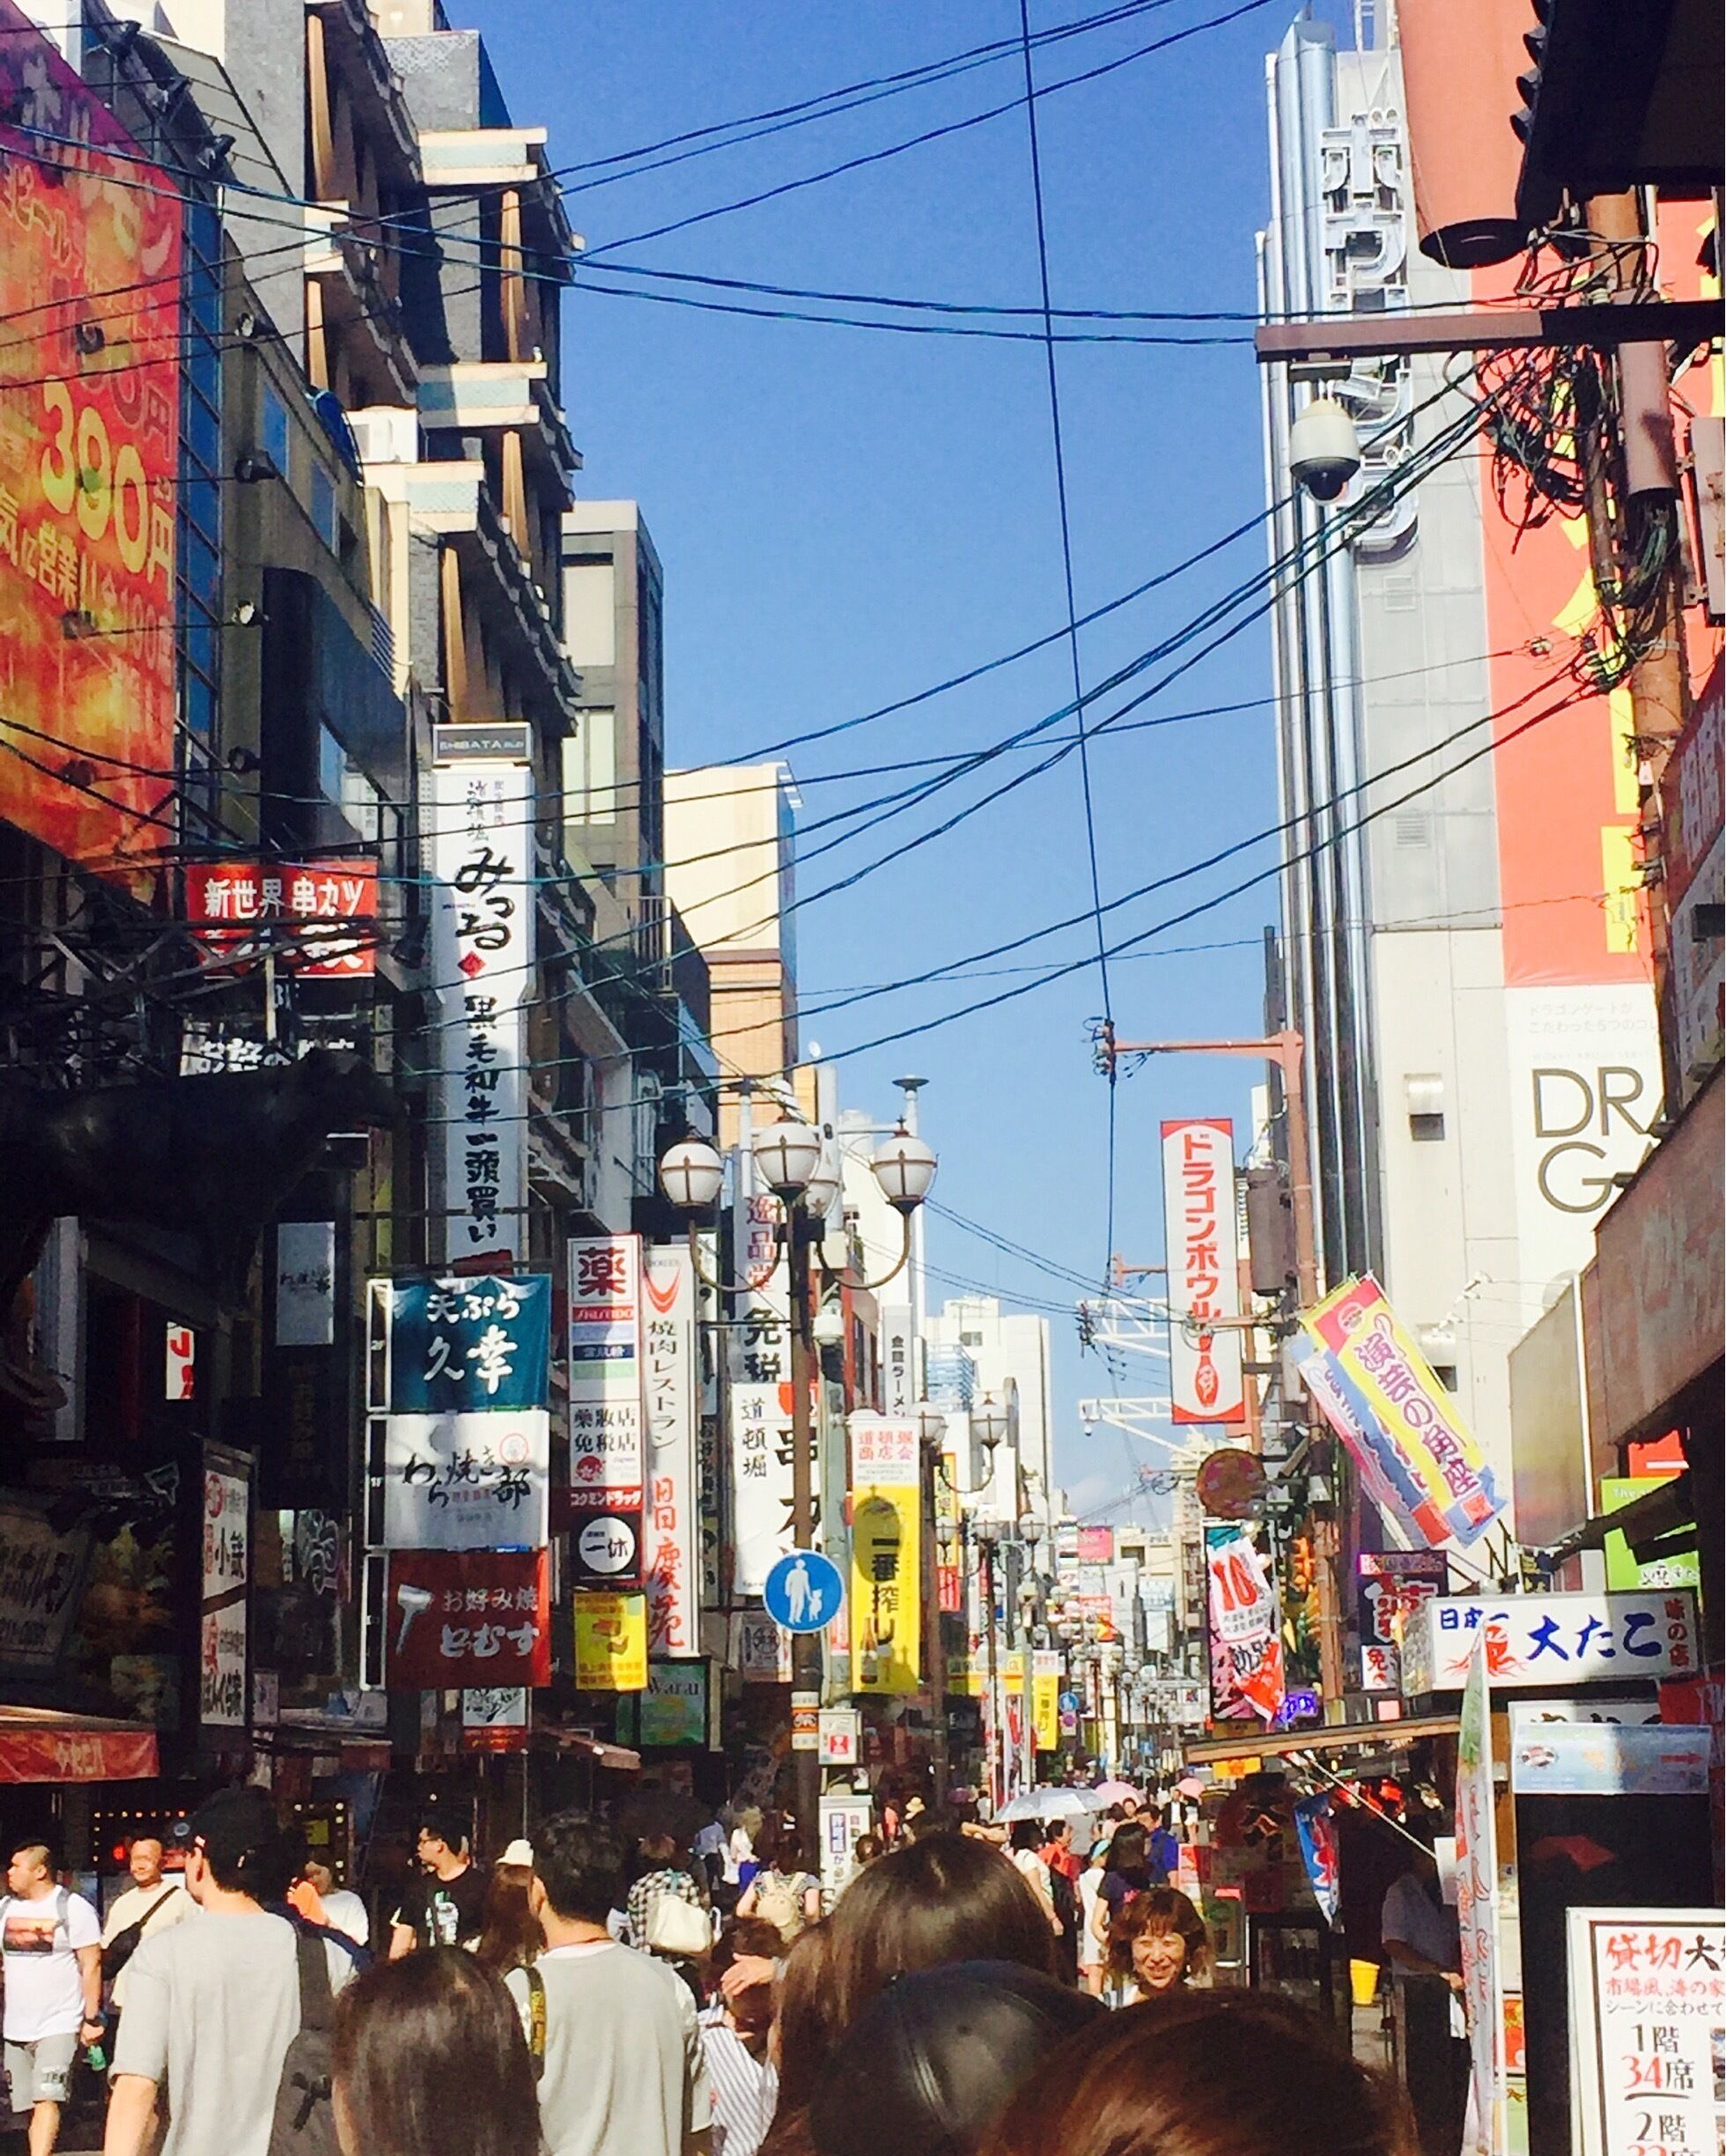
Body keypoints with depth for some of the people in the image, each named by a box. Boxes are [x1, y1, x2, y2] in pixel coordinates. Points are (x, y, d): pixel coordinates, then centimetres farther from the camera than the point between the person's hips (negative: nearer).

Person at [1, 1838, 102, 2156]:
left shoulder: (74, 1908, -6)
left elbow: (91, 1965, -6)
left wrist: (92, 2018, -10)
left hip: (60, 2025, -6)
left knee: (46, 2100, -18)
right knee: (27, 2106, 8)